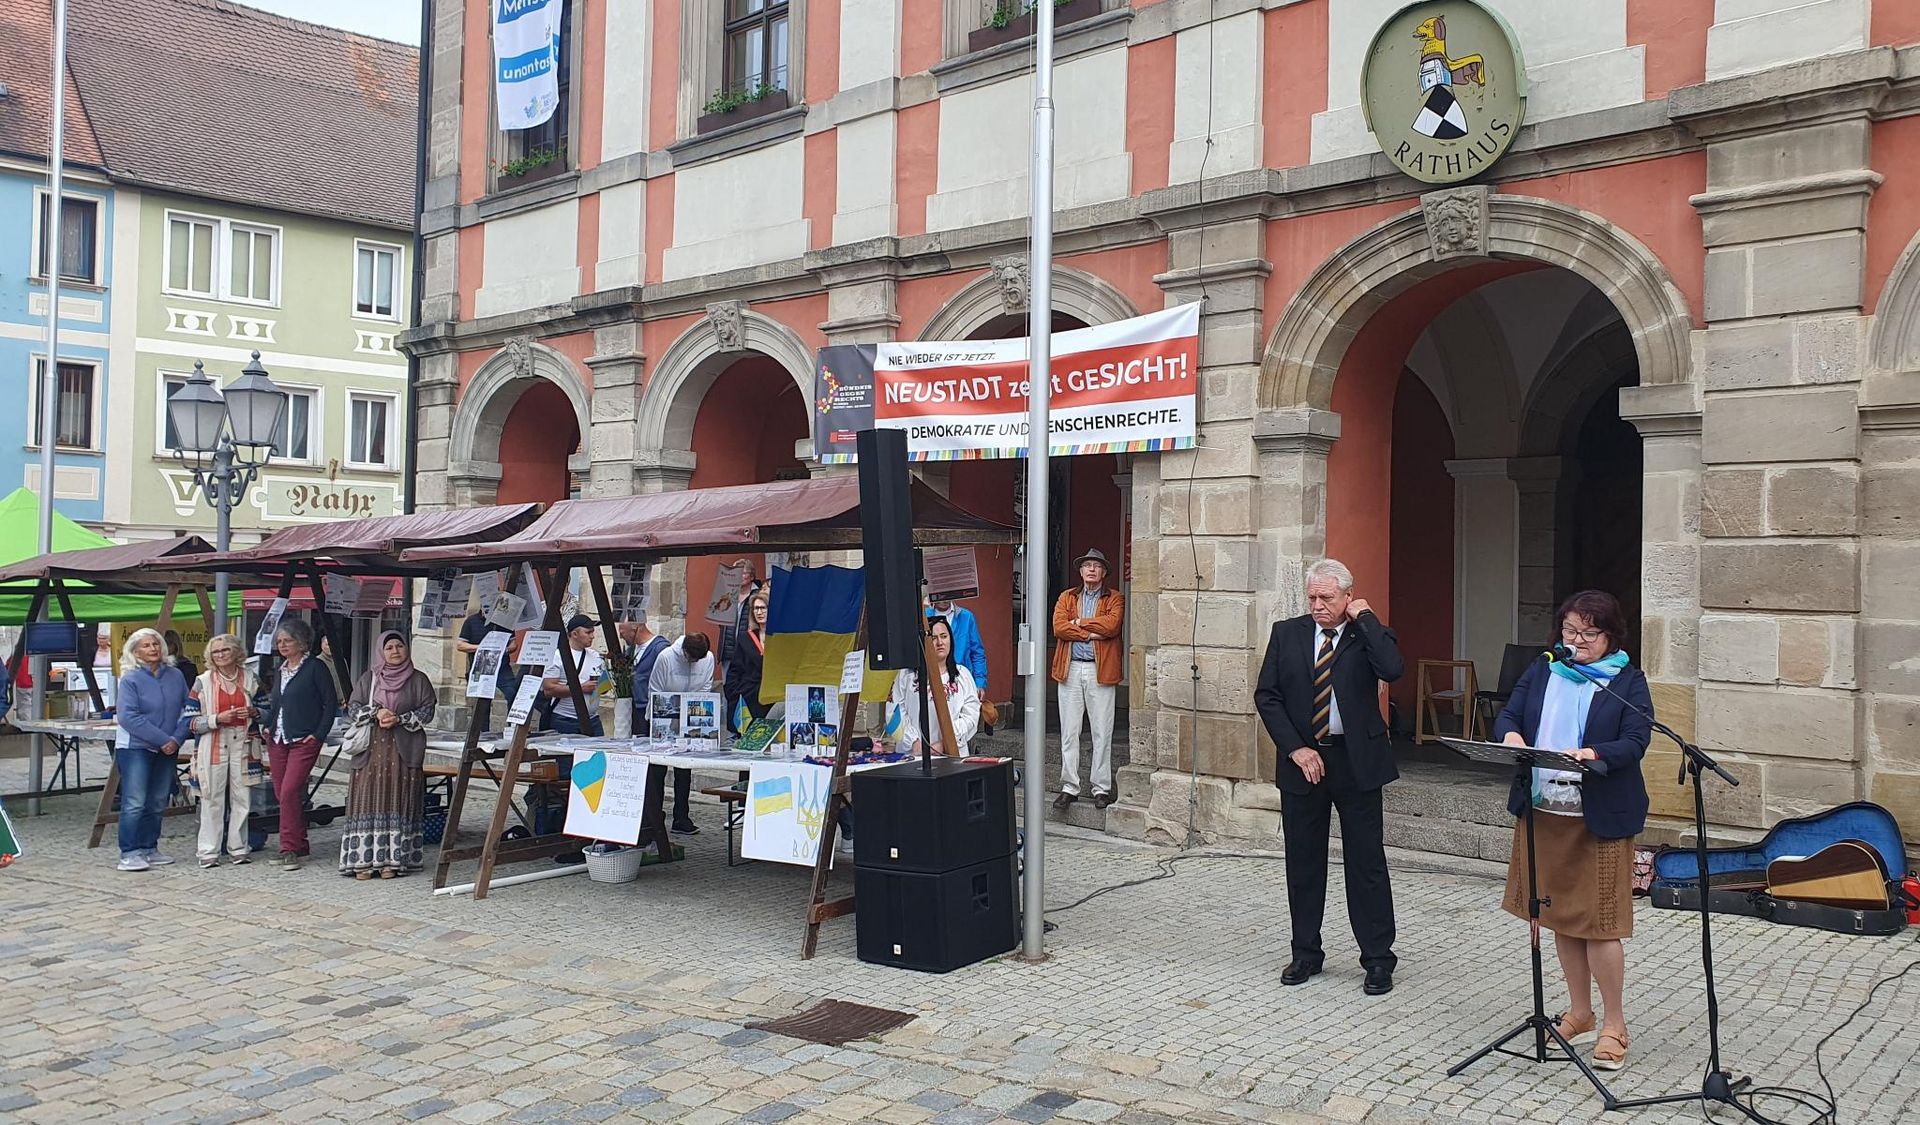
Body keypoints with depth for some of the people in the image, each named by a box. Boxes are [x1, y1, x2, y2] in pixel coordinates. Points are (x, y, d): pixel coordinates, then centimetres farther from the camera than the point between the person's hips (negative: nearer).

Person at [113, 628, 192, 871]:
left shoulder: (175, 676, 6)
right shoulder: (130, 680, -7)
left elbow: (187, 710, 6)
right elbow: (128, 717, -15)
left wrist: (177, 739, -10)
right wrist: (162, 739, -19)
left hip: (167, 750, 5)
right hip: (135, 748, -5)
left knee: (157, 803, 10)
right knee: (134, 803, -9)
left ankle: (149, 849, 20)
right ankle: (129, 853, -5)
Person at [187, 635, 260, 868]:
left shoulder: (250, 679, 8)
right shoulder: (203, 682, 2)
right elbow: (191, 721, -1)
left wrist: (253, 712, -5)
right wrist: (217, 719, -16)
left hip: (242, 744, 2)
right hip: (213, 746, -2)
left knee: (242, 797, 4)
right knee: (212, 799, -2)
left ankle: (238, 848, 14)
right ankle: (208, 851, 6)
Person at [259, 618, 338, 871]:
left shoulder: (314, 668, -5)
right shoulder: (280, 671, 16)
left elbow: (331, 702, -7)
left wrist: (319, 734, -11)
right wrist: (264, 720, 5)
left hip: (304, 741, -7)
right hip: (277, 740, 7)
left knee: (289, 791, -15)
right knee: (281, 794, 8)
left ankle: (290, 849, -10)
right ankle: (298, 845, 19)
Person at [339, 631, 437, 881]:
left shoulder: (418, 680, 8)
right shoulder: (368, 678, 13)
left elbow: (427, 711, 1)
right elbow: (352, 708, 7)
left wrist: (399, 719, -12)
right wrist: (376, 713, -10)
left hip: (403, 750, -1)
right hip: (370, 748, 1)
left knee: (397, 803, -4)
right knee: (368, 802, -4)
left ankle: (392, 860, -1)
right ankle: (363, 860, -2)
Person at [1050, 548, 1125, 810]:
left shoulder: (1115, 599, 7)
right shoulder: (1066, 598, 14)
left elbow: (1111, 625, -13)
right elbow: (1058, 627, -4)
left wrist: (1079, 622, -6)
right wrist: (1091, 633, -11)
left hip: (1101, 670, -2)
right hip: (1071, 669, 2)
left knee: (1102, 733, 0)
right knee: (1069, 732, 4)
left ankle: (1102, 789, 8)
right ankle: (1069, 788, 11)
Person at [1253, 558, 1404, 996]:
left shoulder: (1368, 633, -2)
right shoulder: (1287, 633, 4)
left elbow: (1393, 669, -23)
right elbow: (1266, 696, 1)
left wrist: (1365, 618, -14)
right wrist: (1295, 749, -9)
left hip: (1356, 761, -2)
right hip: (1302, 761, 2)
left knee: (1367, 861, 3)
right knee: (1303, 861, 11)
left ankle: (1378, 958, 14)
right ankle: (1306, 952, 24)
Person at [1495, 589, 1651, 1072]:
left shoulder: (1628, 682, -1)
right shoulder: (1541, 673, 11)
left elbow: (1635, 741, -13)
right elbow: (1507, 714, 2)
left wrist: (1594, 755, -32)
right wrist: (1510, 735, -22)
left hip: (1600, 817, -4)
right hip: (1544, 813, 5)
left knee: (1599, 921, -3)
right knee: (1563, 917, 13)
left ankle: (1614, 1025, 12)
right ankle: (1580, 1015, 27)